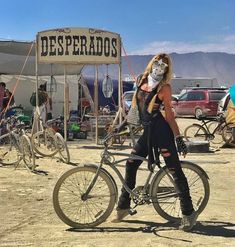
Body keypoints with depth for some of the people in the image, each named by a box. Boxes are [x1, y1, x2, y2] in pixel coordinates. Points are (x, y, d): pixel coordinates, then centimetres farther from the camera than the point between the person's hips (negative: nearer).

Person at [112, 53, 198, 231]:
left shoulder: (164, 87, -5)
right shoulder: (142, 81, 12)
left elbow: (169, 114, -5)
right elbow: (135, 105, 21)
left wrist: (179, 138, -10)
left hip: (161, 131, -7)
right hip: (148, 131, 7)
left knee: (175, 171, -5)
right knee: (130, 165, 8)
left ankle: (189, 213, 2)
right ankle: (123, 207, 22)